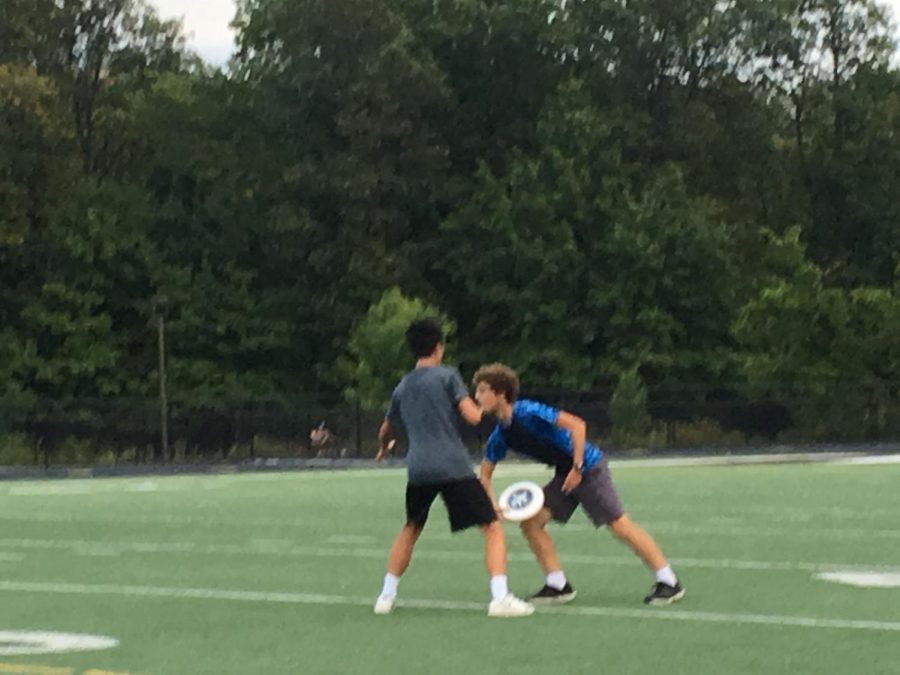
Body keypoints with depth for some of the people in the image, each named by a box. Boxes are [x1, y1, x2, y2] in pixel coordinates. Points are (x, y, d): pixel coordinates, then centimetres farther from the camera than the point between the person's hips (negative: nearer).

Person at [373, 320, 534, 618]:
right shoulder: (447, 376, 1)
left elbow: (386, 431, 33)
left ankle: (386, 596, 24)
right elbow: (472, 416, -9)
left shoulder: (402, 387, 17)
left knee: (410, 529, 27)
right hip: (453, 467, -5)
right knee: (492, 527, -1)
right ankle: (500, 597, -16)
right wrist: (482, 407, 16)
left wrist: (384, 449, 56)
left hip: (418, 469, 5)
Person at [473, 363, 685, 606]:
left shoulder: (527, 413, -23)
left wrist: (577, 468, -24)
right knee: (531, 523, -2)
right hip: (565, 474, 8)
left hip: (588, 467, -8)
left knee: (619, 525, -10)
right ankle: (558, 585, 6)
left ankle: (669, 582, -3)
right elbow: (485, 474, 11)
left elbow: (577, 424, -26)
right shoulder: (499, 436, 2)